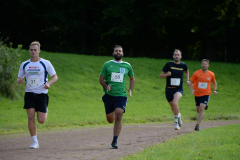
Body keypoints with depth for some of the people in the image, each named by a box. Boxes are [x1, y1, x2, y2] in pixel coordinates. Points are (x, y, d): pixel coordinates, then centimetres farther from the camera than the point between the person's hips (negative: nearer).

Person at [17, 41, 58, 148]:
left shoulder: (45, 63, -1)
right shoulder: (24, 65, 8)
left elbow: (55, 77, 4)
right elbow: (20, 78, 16)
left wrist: (49, 83, -17)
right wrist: (19, 80, -9)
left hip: (41, 94, -2)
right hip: (29, 94, 2)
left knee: (41, 120, -4)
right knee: (31, 118, -11)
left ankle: (45, 112, 34)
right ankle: (35, 142, -1)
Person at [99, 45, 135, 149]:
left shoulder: (127, 66, 9)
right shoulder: (107, 65, 5)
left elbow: (132, 78, 23)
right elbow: (101, 79, 8)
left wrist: (131, 89, 7)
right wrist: (106, 86, -12)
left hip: (121, 95, 0)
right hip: (109, 95, 0)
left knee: (118, 118, -16)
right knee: (110, 120, 3)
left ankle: (114, 142, -12)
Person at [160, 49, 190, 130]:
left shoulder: (183, 65, 1)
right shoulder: (169, 64, -4)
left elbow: (186, 71, 27)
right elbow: (161, 75, 1)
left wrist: (187, 80, 12)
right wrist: (166, 74, -19)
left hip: (178, 89, -1)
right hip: (169, 89, 1)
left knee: (175, 103, -29)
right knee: (173, 108, 12)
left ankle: (176, 122, -20)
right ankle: (178, 115, 48)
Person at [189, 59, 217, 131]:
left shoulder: (211, 74, 1)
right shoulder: (197, 73, -4)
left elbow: (214, 82, 20)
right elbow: (190, 82, 2)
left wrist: (215, 90, 6)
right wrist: (191, 90, -15)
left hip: (206, 94, -2)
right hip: (197, 94, 2)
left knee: (201, 108, -19)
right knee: (198, 110, 12)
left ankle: (197, 125, -19)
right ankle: (205, 106, 49)